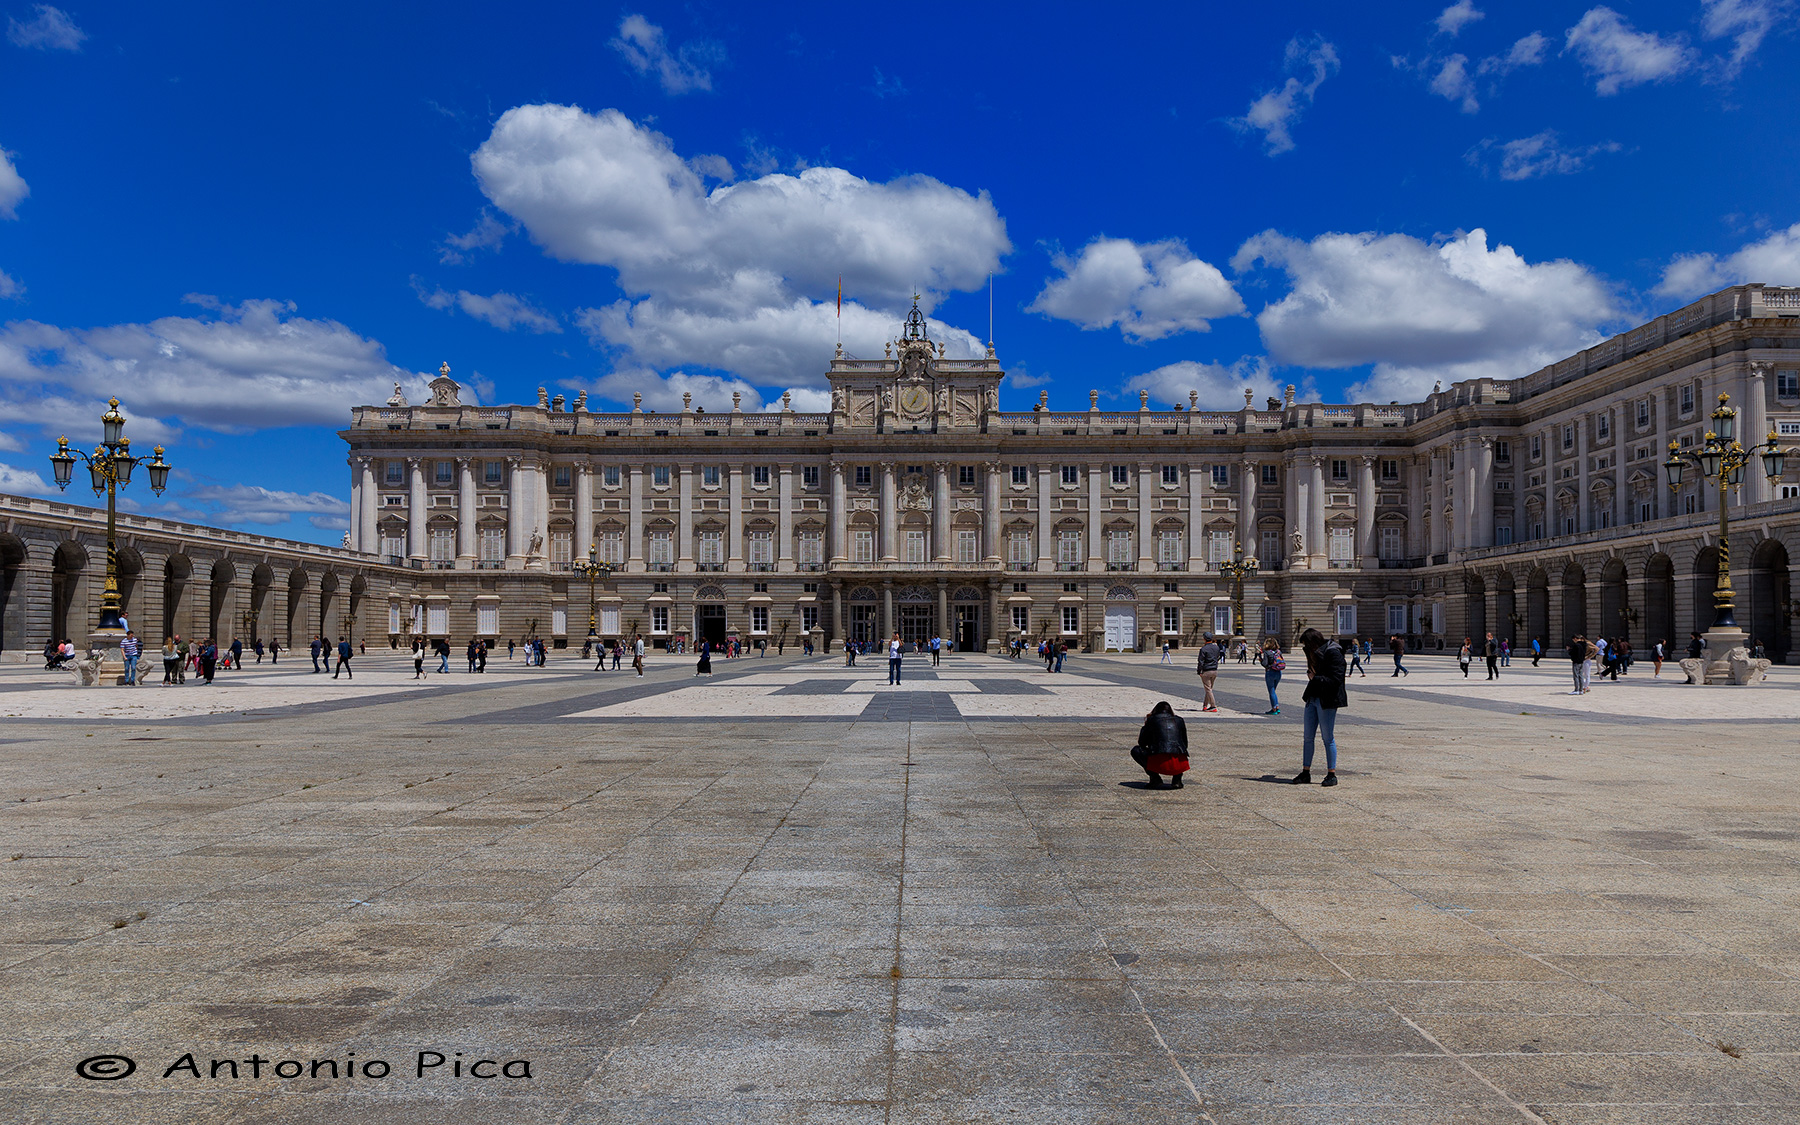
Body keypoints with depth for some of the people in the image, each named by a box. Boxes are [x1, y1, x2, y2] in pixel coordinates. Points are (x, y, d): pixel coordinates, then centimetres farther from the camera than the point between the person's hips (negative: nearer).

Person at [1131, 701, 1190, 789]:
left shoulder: (1151, 720, 12)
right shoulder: (1179, 720, 19)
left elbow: (1142, 743, 19)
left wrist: (1145, 725, 34)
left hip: (1160, 764, -4)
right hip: (1180, 765, 4)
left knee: (1135, 750, 22)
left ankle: (1155, 779, 6)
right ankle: (1177, 779, 15)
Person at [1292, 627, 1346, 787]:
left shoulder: (1333, 653, -14)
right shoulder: (1315, 654, 13)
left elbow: (1336, 679, -19)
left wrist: (1315, 679, -15)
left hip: (1326, 700, -9)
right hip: (1313, 698, 9)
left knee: (1328, 738, -2)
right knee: (1307, 736, 9)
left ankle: (1332, 774, 8)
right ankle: (1306, 773, 15)